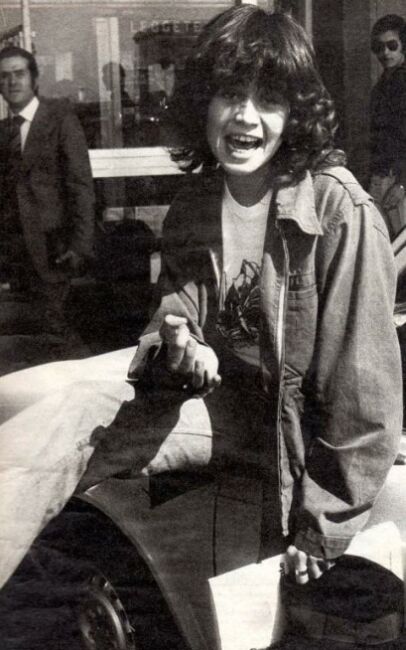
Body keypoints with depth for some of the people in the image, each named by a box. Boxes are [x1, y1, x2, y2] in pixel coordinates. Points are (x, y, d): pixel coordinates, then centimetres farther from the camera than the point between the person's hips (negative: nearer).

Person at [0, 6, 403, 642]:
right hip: (208, 388, 6)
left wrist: (324, 524, -13)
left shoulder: (341, 212, -19)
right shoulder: (193, 208, 1)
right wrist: (175, 344, -18)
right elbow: (172, 312, 8)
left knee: (67, 422, -23)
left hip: (289, 419, -6)